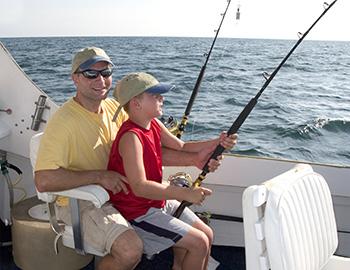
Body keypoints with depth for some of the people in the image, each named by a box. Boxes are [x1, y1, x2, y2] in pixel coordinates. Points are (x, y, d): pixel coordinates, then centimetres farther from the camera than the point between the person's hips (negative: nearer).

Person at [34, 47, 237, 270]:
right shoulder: (63, 122, -20)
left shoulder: (114, 108, 3)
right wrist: (99, 176, -26)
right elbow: (44, 181, -27)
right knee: (130, 249, -30)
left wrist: (193, 159, -11)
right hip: (81, 203, -7)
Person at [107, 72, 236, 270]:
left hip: (159, 201, 9)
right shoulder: (130, 137, -26)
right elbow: (139, 187, -33)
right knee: (199, 243, -11)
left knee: (207, 235, 9)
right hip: (138, 212, -9)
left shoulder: (155, 124, 2)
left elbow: (181, 147, 13)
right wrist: (186, 194, -36)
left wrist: (215, 143, -2)